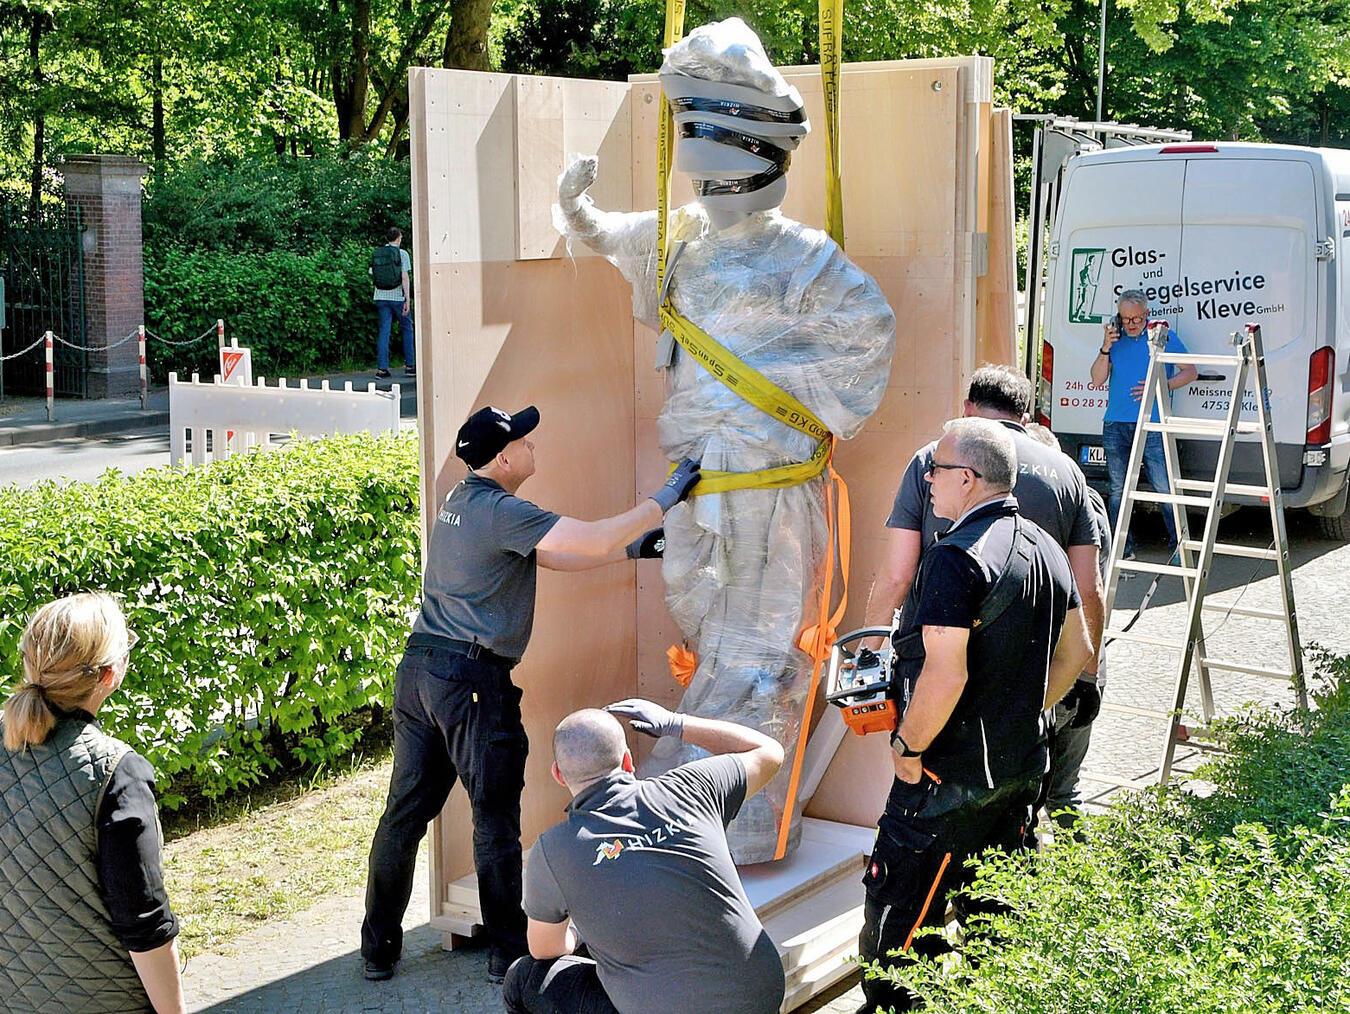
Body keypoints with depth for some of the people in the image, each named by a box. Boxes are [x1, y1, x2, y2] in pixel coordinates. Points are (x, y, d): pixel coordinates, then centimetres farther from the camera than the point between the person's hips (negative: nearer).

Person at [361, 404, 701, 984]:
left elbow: (555, 556, 19)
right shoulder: (501, 511, -14)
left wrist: (630, 547, 18)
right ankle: (507, 954, 12)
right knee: (496, 822, 3)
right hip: (474, 678, -9)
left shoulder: (458, 502, 15)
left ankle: (378, 947, 20)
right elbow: (593, 542, -17)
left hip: (418, 668, 9)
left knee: (406, 810, 13)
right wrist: (666, 498, -6)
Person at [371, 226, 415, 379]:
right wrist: (408, 300, -11)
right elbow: (404, 277, -10)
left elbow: (373, 277, 9)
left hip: (381, 297, 4)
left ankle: (382, 368, -1)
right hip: (398, 297, -4)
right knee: (407, 329, 10)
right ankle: (409, 365, 12)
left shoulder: (376, 254, 7)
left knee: (384, 331, 5)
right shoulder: (401, 253, -6)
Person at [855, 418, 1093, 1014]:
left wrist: (909, 747, -14)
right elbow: (1076, 652, 15)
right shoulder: (1046, 548, 7)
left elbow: (945, 676, -27)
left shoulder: (958, 558, -21)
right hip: (1024, 767, 9)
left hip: (951, 780, -9)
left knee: (898, 916, 2)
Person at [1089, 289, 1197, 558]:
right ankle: (1123, 548, 15)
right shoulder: (1115, 338, 10)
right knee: (1117, 490, 7)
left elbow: (1190, 372, 5)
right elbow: (1098, 379, 5)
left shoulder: (1165, 336, 3)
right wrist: (1106, 348, -9)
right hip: (1115, 425, 3)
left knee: (1165, 489, -6)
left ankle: (1179, 546, 4)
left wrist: (1162, 386, -10)